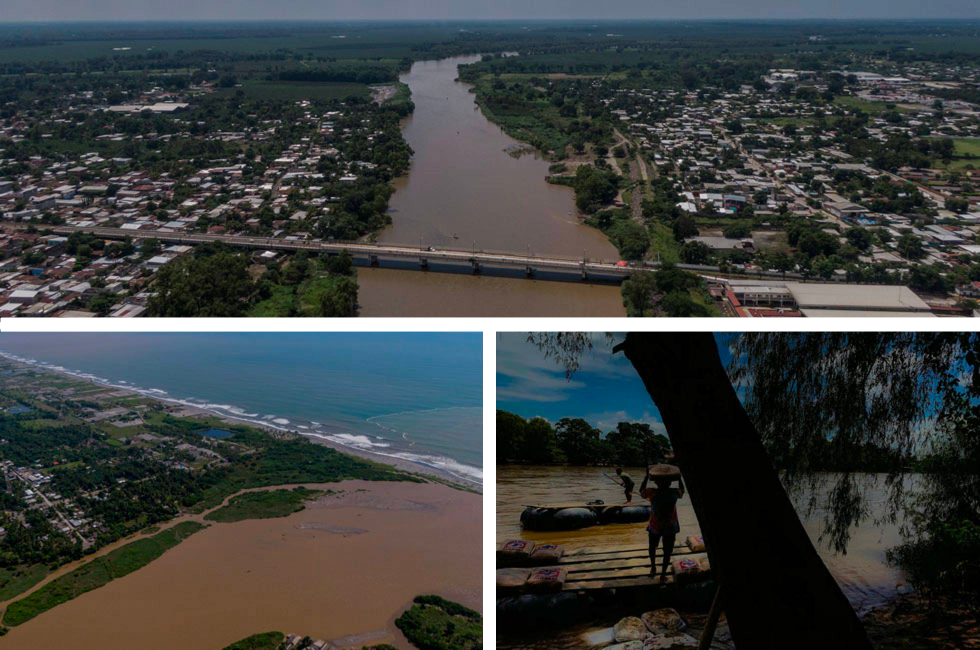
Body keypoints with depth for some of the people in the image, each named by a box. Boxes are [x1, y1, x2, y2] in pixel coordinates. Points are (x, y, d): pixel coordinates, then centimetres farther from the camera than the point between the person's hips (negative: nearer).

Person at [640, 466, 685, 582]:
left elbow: (641, 491, 4)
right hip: (670, 527, 0)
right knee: (667, 552, 15)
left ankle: (653, 568, 40)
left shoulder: (652, 492, -18)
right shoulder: (674, 493, -15)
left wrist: (647, 476, 8)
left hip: (655, 526, 0)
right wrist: (679, 477, 17)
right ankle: (663, 575, 22)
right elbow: (682, 490, 9)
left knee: (652, 548, 25)